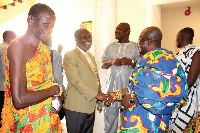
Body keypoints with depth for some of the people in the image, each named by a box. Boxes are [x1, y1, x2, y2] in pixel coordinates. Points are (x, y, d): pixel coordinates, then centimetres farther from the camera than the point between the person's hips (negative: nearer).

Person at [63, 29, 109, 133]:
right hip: (76, 107, -7)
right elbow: (75, 79, -21)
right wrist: (96, 94, -22)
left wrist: (99, 100, 15)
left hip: (91, 106, 8)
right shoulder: (70, 55, -10)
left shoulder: (91, 56, 16)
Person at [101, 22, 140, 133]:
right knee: (110, 114, 9)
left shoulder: (135, 47, 4)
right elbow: (103, 64, 12)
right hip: (112, 86, 3)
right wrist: (112, 62, -7)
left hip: (128, 87, -3)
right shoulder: (110, 46, 14)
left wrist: (131, 62, -15)